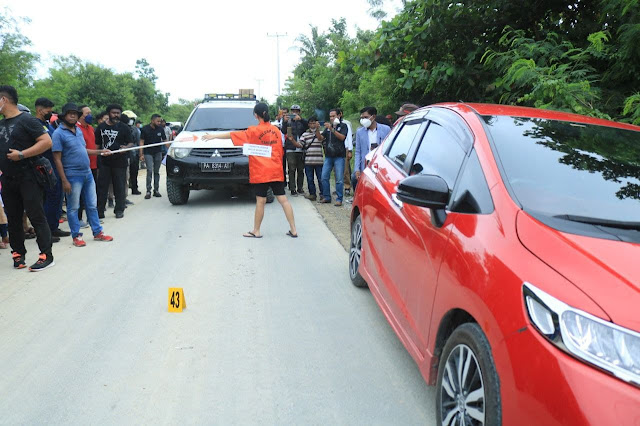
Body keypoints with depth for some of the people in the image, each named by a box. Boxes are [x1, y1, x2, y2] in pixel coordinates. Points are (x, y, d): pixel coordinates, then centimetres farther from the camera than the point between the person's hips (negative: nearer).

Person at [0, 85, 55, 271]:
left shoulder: (26, 120, -8)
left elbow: (46, 142, -17)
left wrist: (21, 154, -20)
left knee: (36, 216, -6)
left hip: (28, 178, -8)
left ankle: (46, 256, -2)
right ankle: (18, 253, 22)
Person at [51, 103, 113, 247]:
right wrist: (64, 181, -16)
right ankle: (76, 236, 15)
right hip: (73, 176, -7)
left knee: (92, 206, 13)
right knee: (73, 208, 4)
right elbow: (57, 159, -13)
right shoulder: (59, 133, -10)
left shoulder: (78, 130, 11)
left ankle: (97, 233, 22)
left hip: (88, 173, 7)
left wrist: (100, 151, 15)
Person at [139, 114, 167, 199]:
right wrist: (141, 154, -10)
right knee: (150, 171, -11)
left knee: (156, 172, 7)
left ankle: (156, 190, 14)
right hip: (148, 153, -3)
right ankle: (148, 191, -7)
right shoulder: (145, 129, -7)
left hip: (158, 153, 3)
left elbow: (165, 140, 7)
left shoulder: (161, 129, 0)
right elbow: (142, 142, -4)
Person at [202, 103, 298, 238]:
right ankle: (293, 230, 5)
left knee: (261, 201, 1)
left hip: (261, 172, -4)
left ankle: (256, 231, 12)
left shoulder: (254, 131, -6)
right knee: (283, 199, 4)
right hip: (276, 171, 5)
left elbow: (233, 135, -3)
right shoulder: (276, 130, 8)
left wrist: (214, 136, 5)